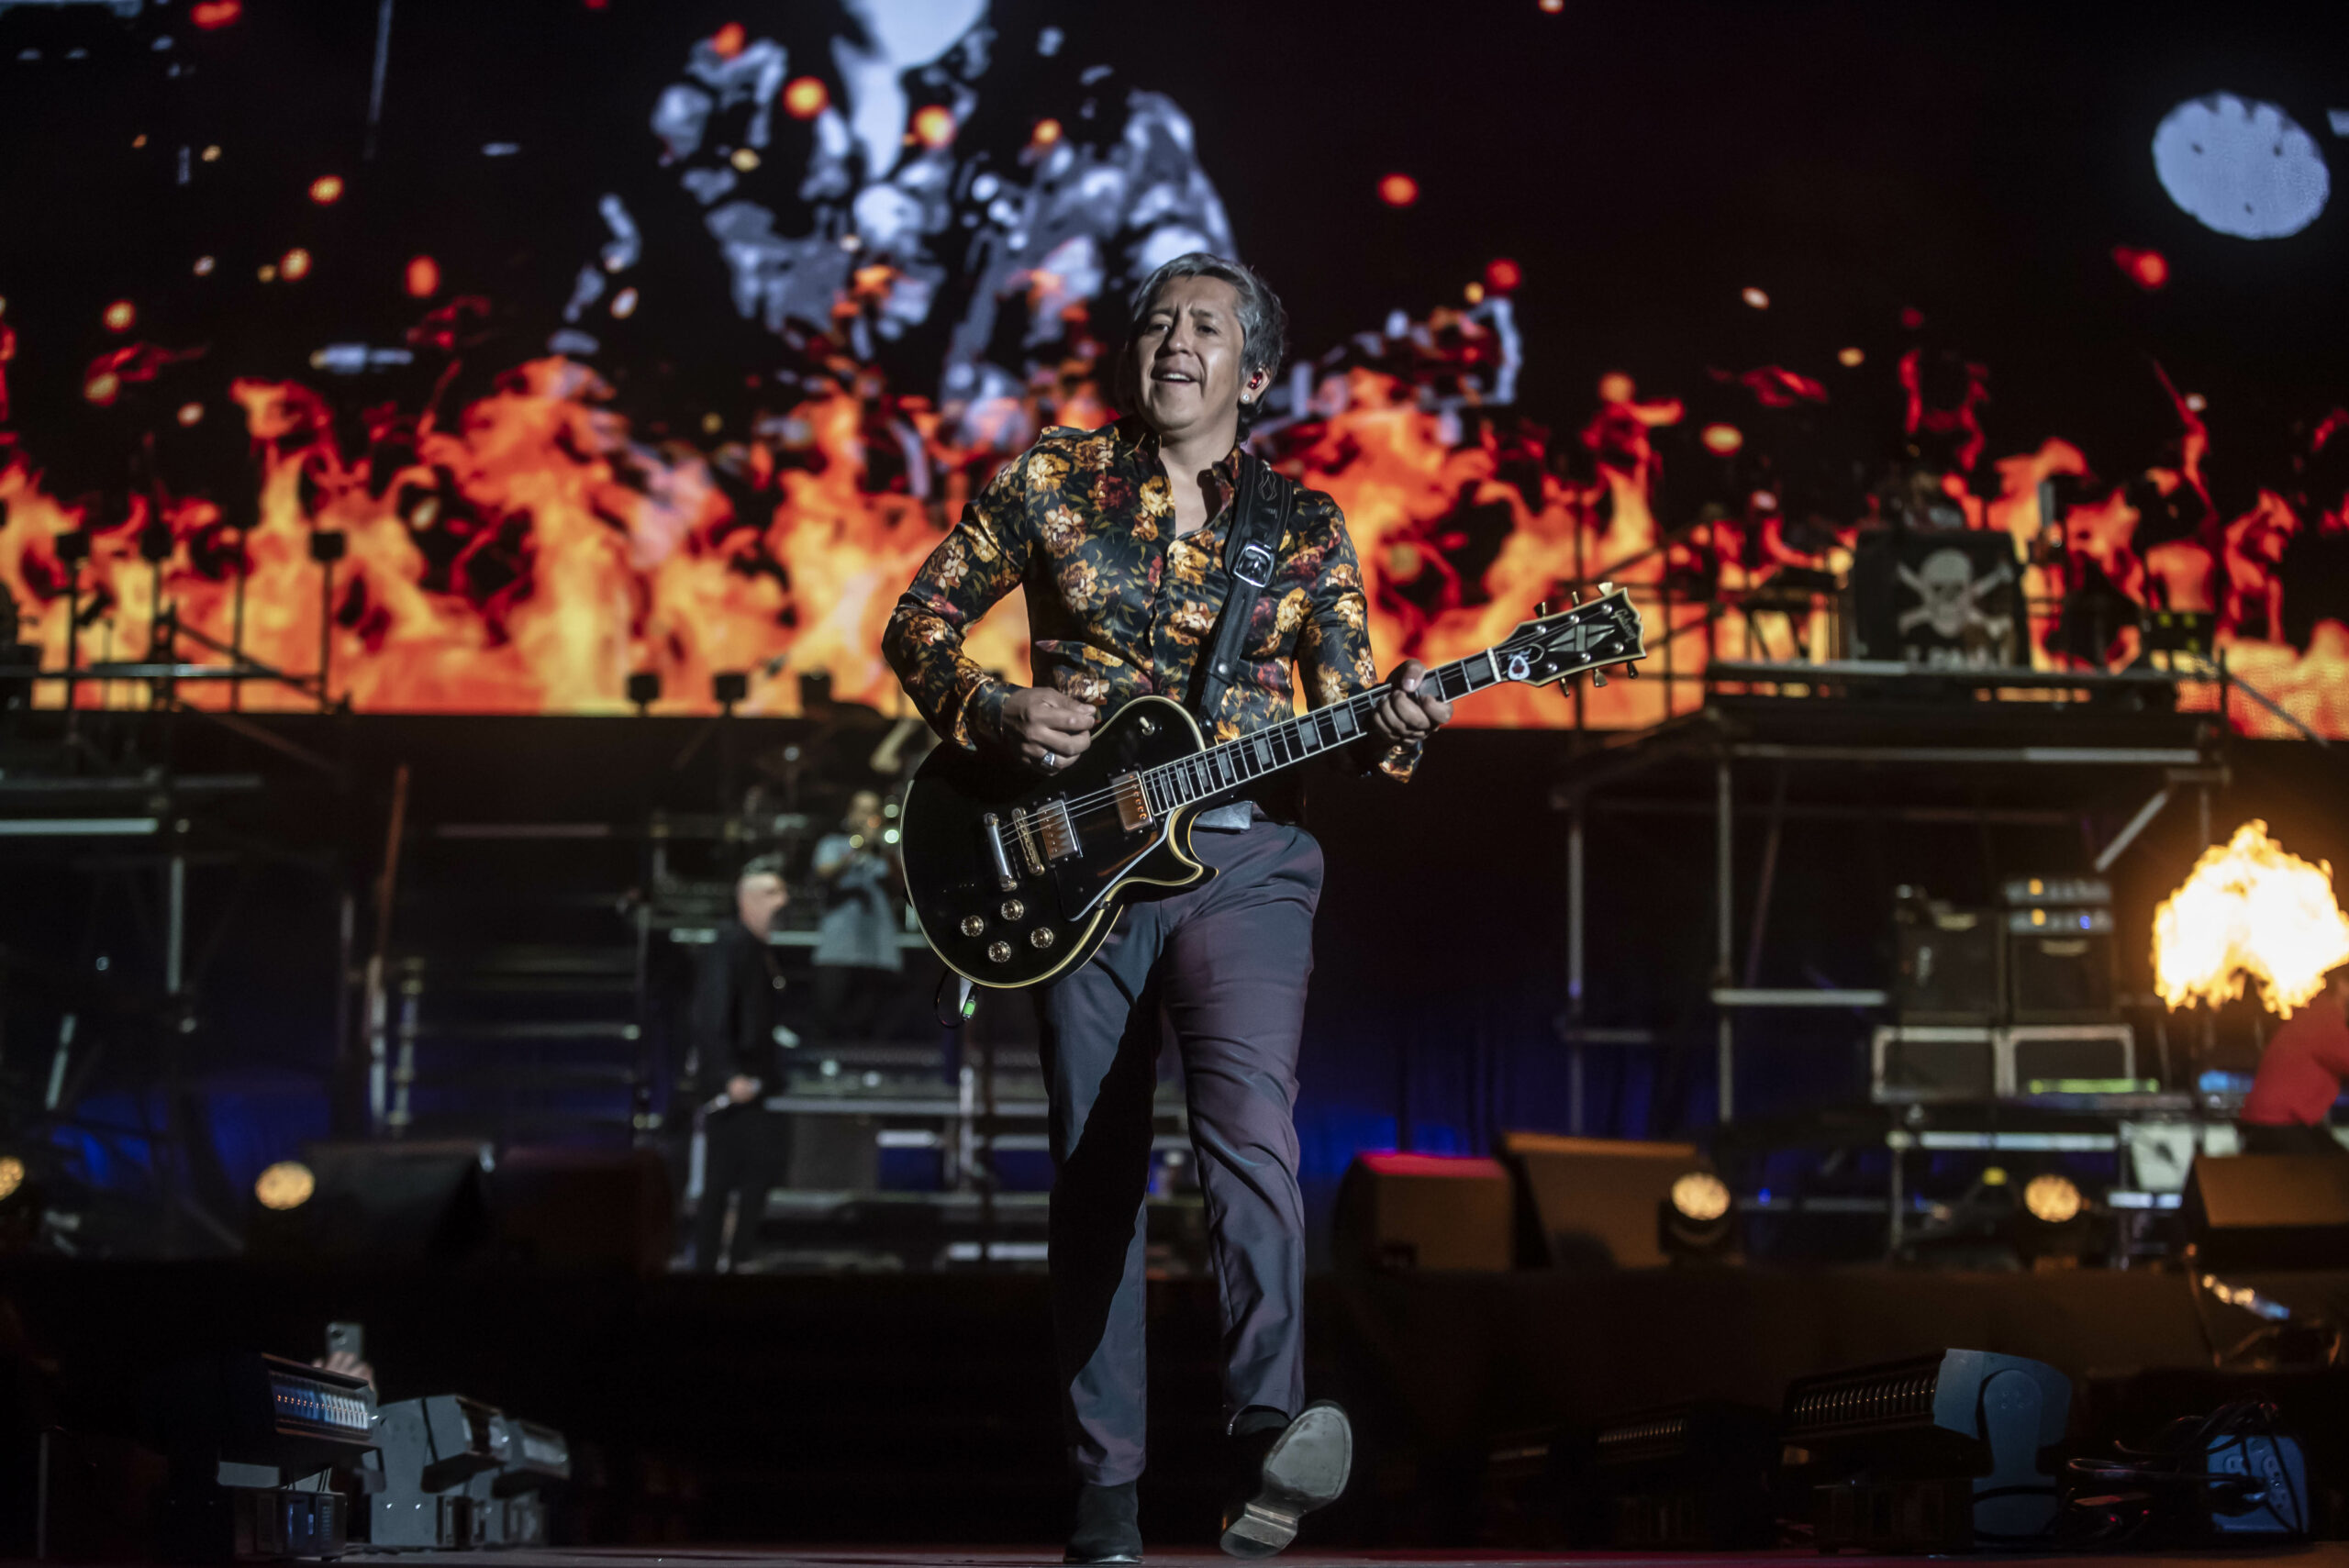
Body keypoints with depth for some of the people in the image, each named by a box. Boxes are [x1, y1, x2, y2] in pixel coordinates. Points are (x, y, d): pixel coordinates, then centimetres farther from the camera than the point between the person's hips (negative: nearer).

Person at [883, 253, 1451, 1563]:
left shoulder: (1305, 525, 8)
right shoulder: (1053, 482, 6)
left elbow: (1343, 715, 8)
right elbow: (919, 624, 9)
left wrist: (1393, 732, -15)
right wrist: (992, 713, -9)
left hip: (1244, 859, -1)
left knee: (1252, 1123, -25)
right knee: (1097, 1172, 3)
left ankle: (1269, 1433, -34)